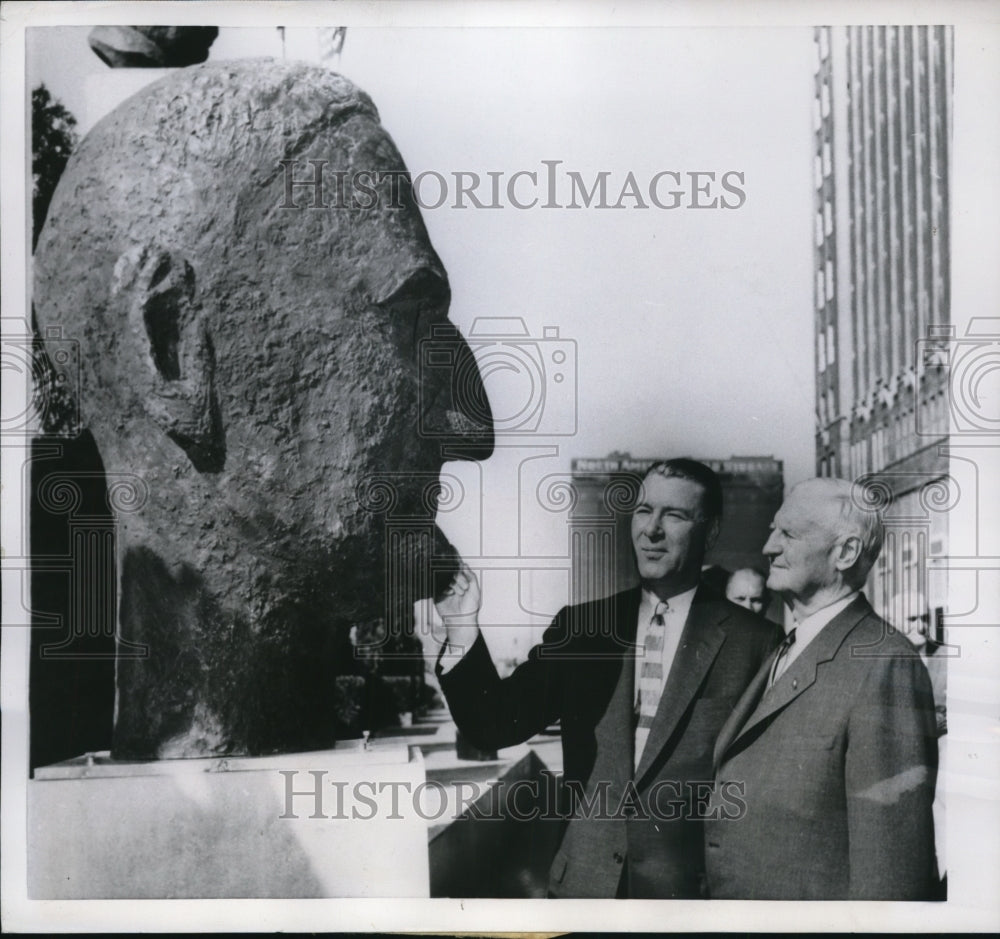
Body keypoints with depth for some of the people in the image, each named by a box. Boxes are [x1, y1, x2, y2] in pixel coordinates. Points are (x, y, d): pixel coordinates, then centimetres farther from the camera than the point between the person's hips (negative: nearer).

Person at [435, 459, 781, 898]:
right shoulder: (581, 627, 3)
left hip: (692, 884, -3)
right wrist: (463, 631, -15)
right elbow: (498, 726, -2)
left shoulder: (755, 643, -8)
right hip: (585, 881, 3)